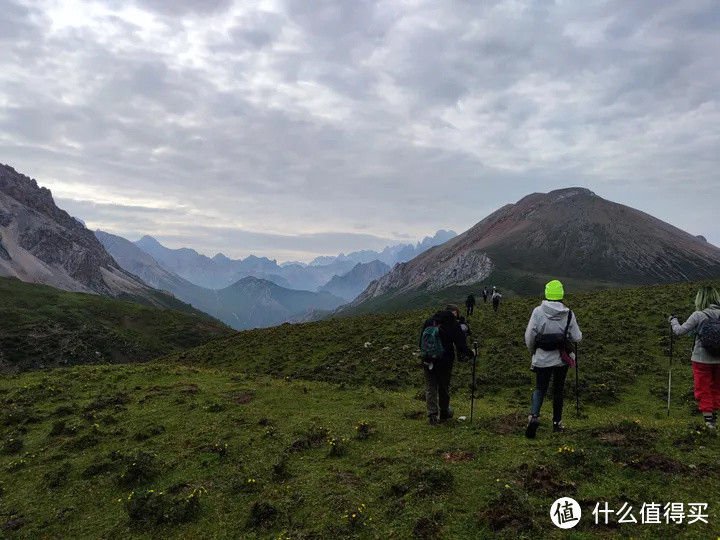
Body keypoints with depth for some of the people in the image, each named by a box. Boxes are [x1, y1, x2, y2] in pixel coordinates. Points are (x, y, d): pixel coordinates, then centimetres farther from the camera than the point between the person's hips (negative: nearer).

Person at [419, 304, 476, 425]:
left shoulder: (429, 322, 3)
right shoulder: (454, 325, -10)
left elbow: (421, 342, 9)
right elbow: (461, 347, -10)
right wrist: (471, 353, 8)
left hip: (429, 362, 2)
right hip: (445, 362, -2)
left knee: (430, 388, 9)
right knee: (444, 388, 15)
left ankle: (432, 414, 0)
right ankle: (444, 413, 31)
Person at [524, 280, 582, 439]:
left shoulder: (538, 312, -12)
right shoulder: (568, 314, -10)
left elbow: (529, 336, -8)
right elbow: (576, 337, -5)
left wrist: (533, 351, 11)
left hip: (542, 358, -1)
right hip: (562, 358, 1)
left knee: (540, 388, 10)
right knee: (558, 389, 16)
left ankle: (534, 415, -14)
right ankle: (557, 422, 24)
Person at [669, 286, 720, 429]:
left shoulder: (698, 315, -16)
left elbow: (680, 331, -13)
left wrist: (673, 320, 5)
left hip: (702, 360, -5)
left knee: (703, 392, 7)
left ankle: (709, 421, 9)